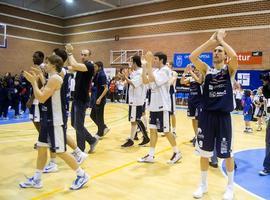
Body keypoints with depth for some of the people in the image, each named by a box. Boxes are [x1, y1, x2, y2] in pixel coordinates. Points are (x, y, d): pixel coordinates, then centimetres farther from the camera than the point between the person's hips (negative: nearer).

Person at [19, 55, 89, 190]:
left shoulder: (55, 79, -18)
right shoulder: (51, 79, 13)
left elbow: (41, 98, -24)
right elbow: (42, 96, 16)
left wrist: (33, 82, -14)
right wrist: (35, 80, 12)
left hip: (55, 121, -10)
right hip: (47, 119, 10)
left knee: (60, 152, -3)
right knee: (41, 148, 14)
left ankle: (82, 175, 10)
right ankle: (36, 180, 27)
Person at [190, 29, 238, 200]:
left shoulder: (230, 70, 1)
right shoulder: (207, 70, 8)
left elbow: (234, 56, -22)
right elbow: (192, 57, -7)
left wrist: (221, 39, -9)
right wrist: (211, 40, -5)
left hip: (223, 116, -3)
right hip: (207, 115, 3)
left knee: (227, 153, 8)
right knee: (204, 152, 11)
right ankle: (203, 185, 29)